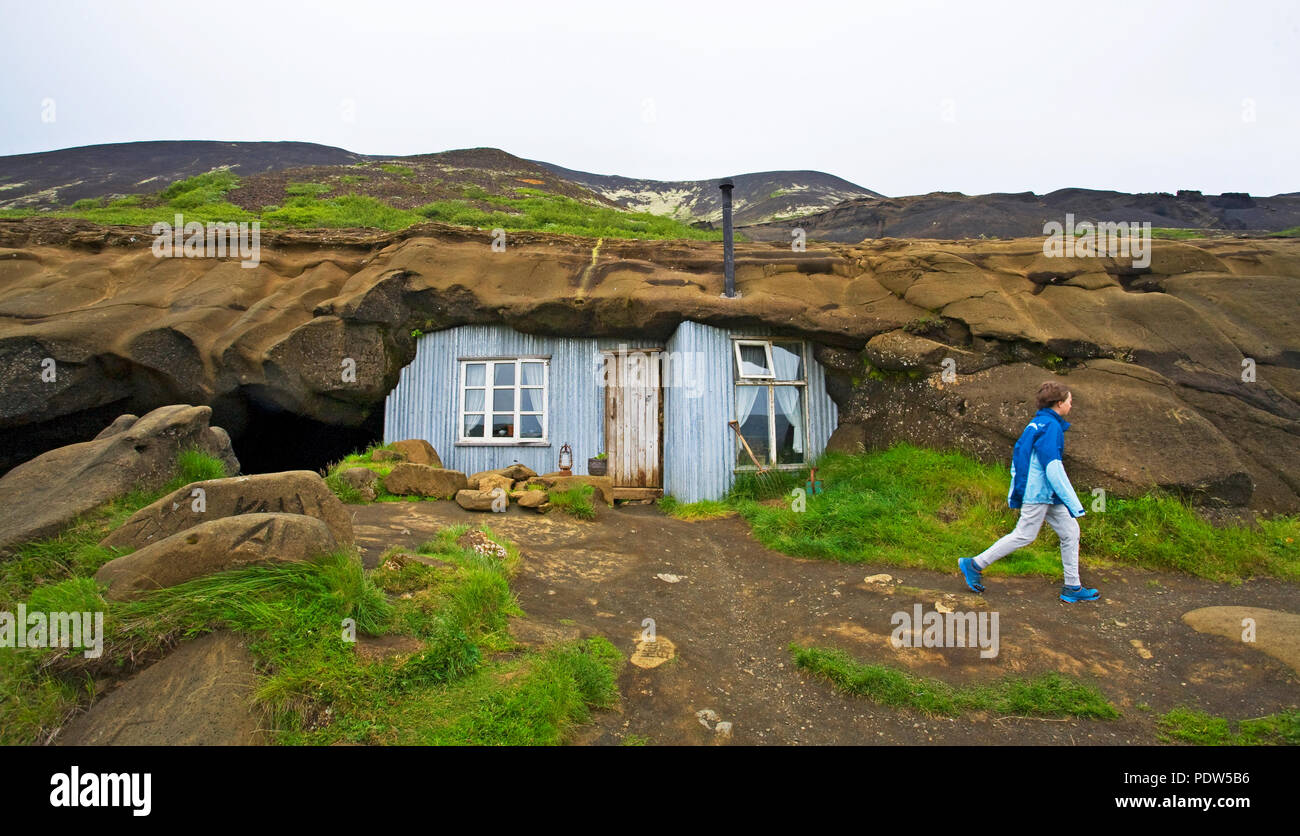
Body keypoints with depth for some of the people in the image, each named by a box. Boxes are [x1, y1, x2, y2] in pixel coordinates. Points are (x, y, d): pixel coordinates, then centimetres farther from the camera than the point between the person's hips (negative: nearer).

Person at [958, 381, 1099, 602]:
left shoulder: (1037, 423, 12)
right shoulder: (1050, 426, -18)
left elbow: (1019, 453, 17)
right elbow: (1054, 469, -23)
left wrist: (1016, 492, 21)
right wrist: (1074, 504, -21)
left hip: (1046, 494, 10)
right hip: (1039, 493, -10)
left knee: (1070, 532, 12)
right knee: (1025, 535, -3)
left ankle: (1072, 587, 19)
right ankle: (975, 565, 4)